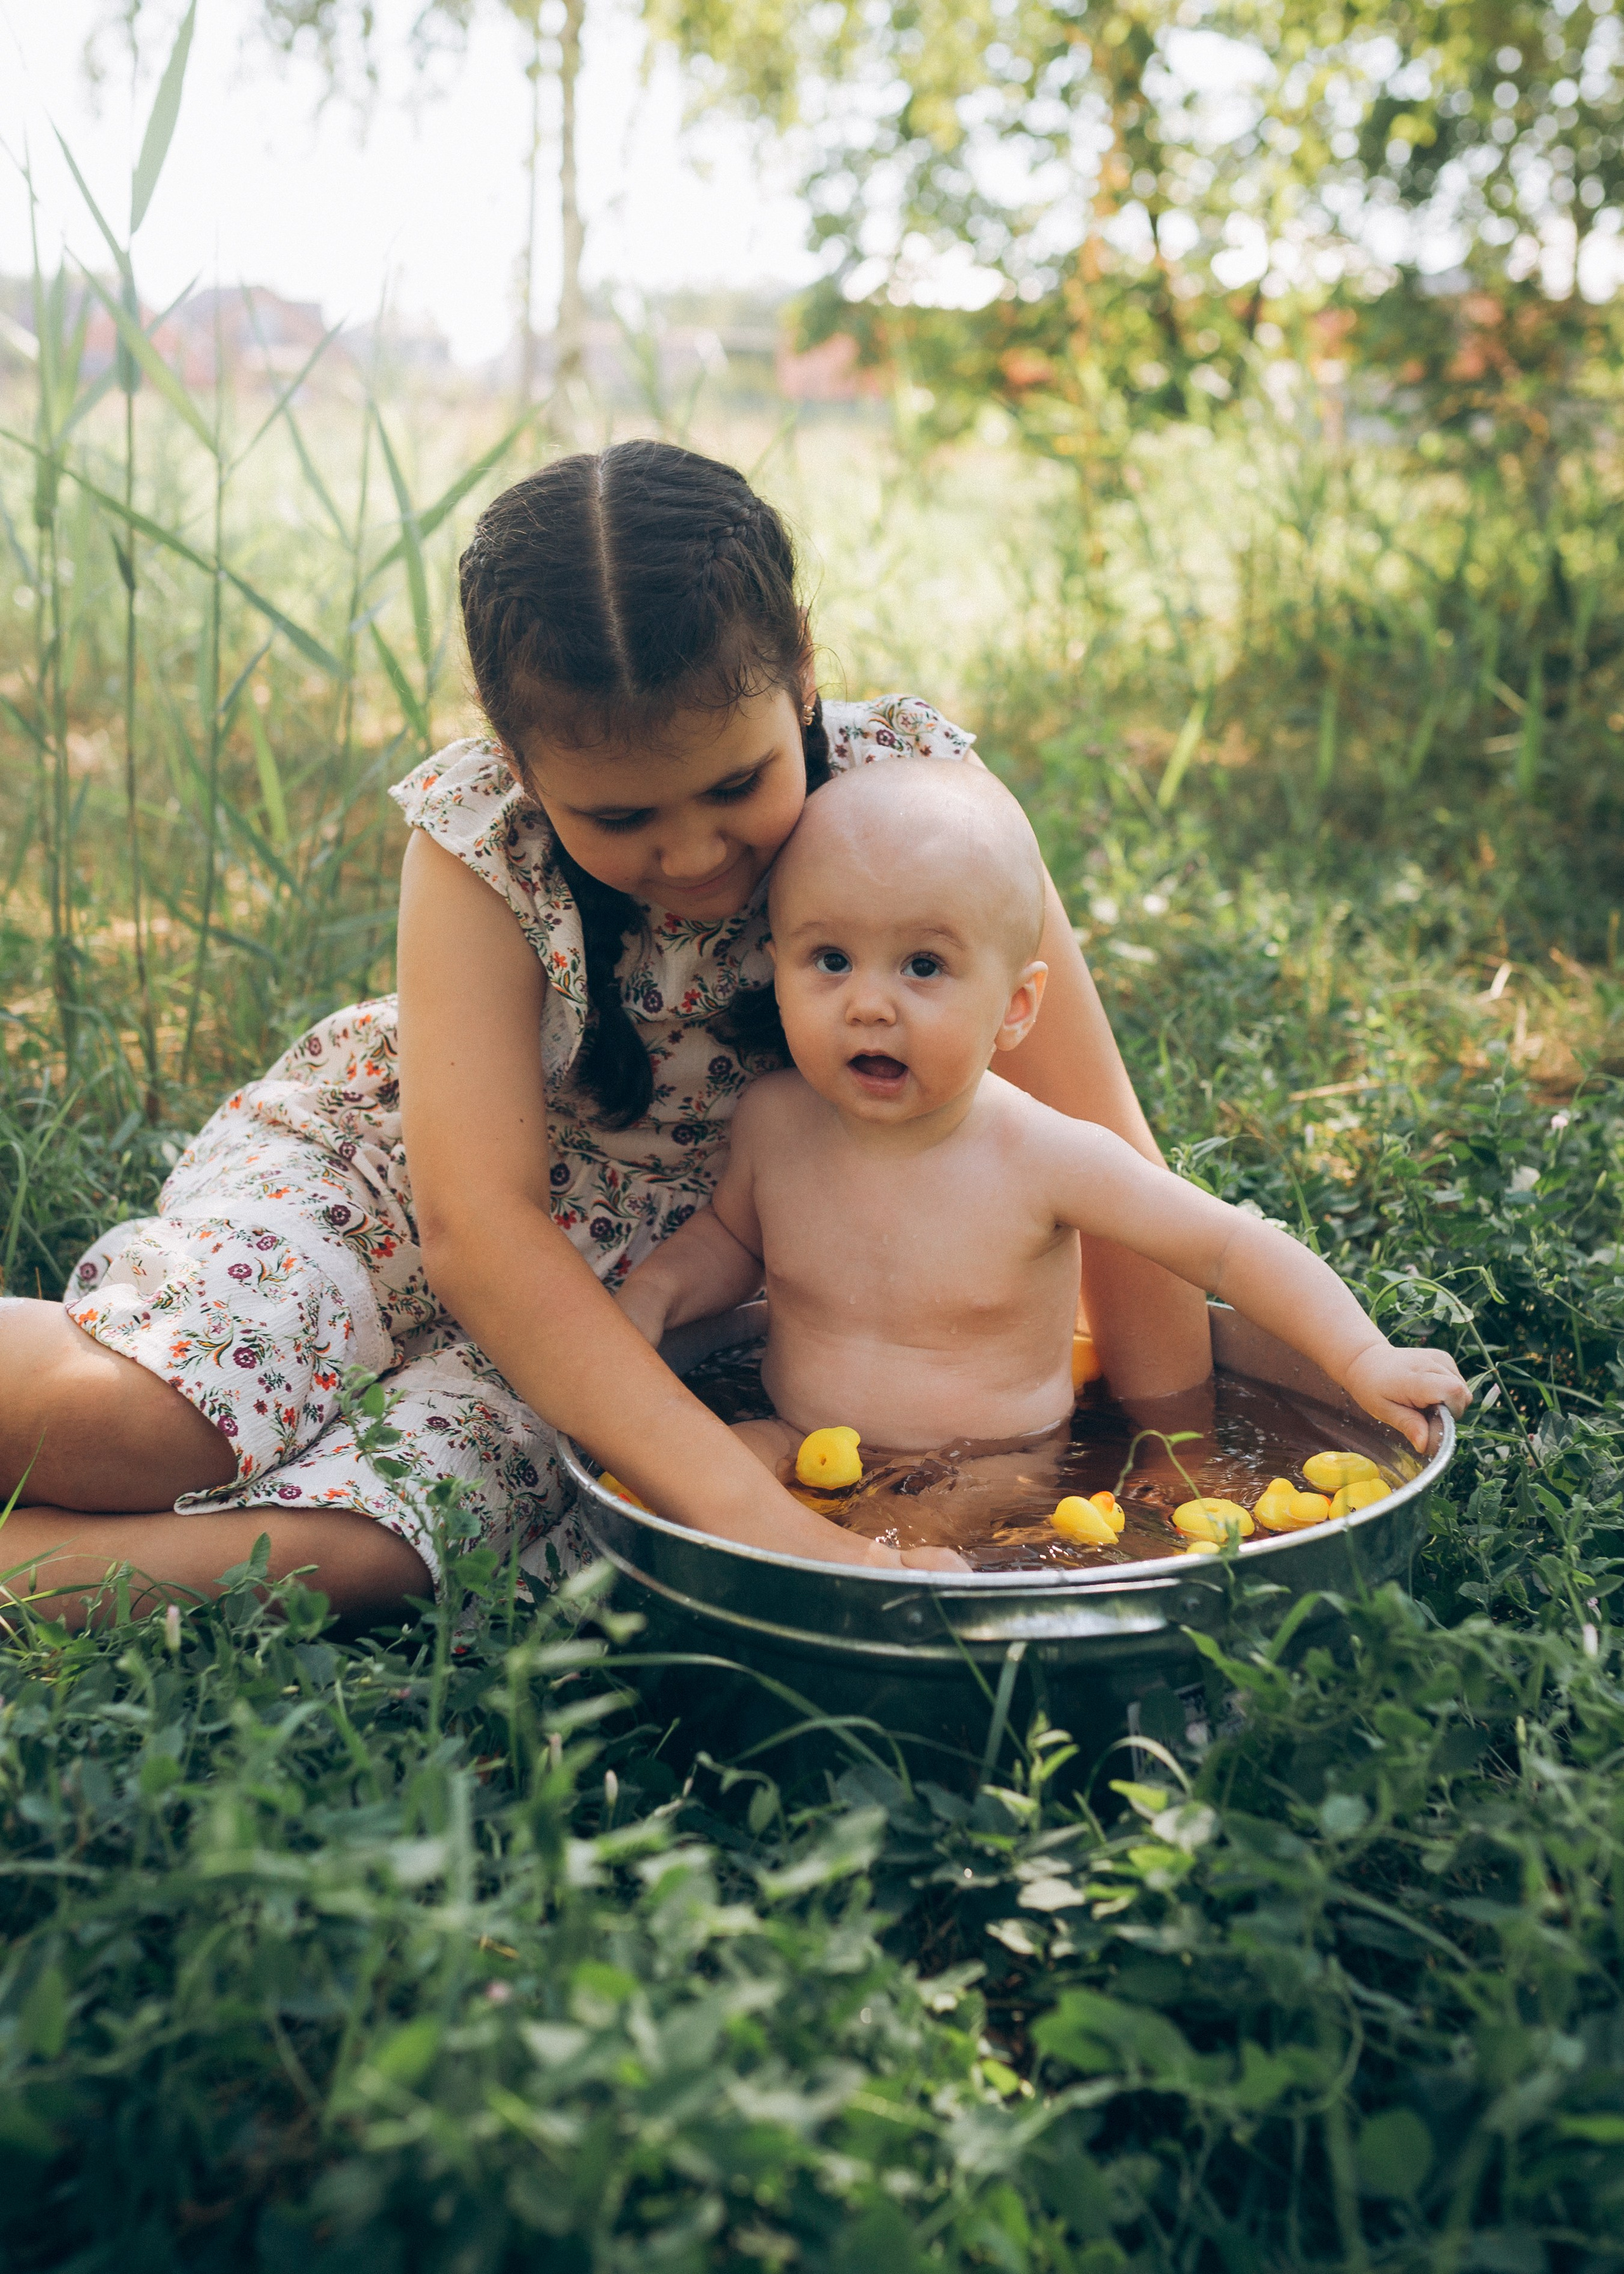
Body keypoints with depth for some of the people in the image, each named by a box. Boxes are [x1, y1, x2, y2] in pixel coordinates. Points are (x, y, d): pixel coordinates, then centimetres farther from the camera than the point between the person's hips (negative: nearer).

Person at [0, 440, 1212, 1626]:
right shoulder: (477, 833, -24)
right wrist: (744, 1504, -41)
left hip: (626, 1286, 1)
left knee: (361, 1547, -26)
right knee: (121, 1421, -31)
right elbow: (474, 1220, -31)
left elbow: (1096, 1143, -21)